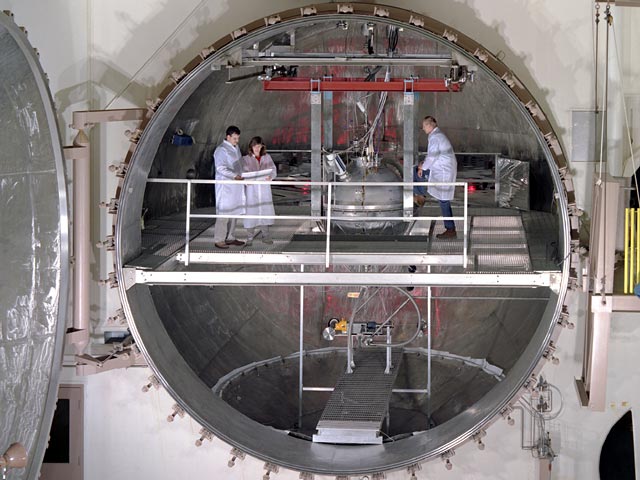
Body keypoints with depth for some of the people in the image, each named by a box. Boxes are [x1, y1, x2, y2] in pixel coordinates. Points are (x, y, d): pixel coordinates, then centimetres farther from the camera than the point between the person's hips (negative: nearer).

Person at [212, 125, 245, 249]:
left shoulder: (236, 148, 16)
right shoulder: (221, 150, -12)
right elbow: (221, 168, -20)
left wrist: (242, 176, 12)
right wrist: (234, 176, -29)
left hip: (236, 185, 9)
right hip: (225, 186, -9)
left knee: (234, 212, 11)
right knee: (224, 212, -9)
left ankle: (230, 238, 19)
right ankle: (219, 240, -5)